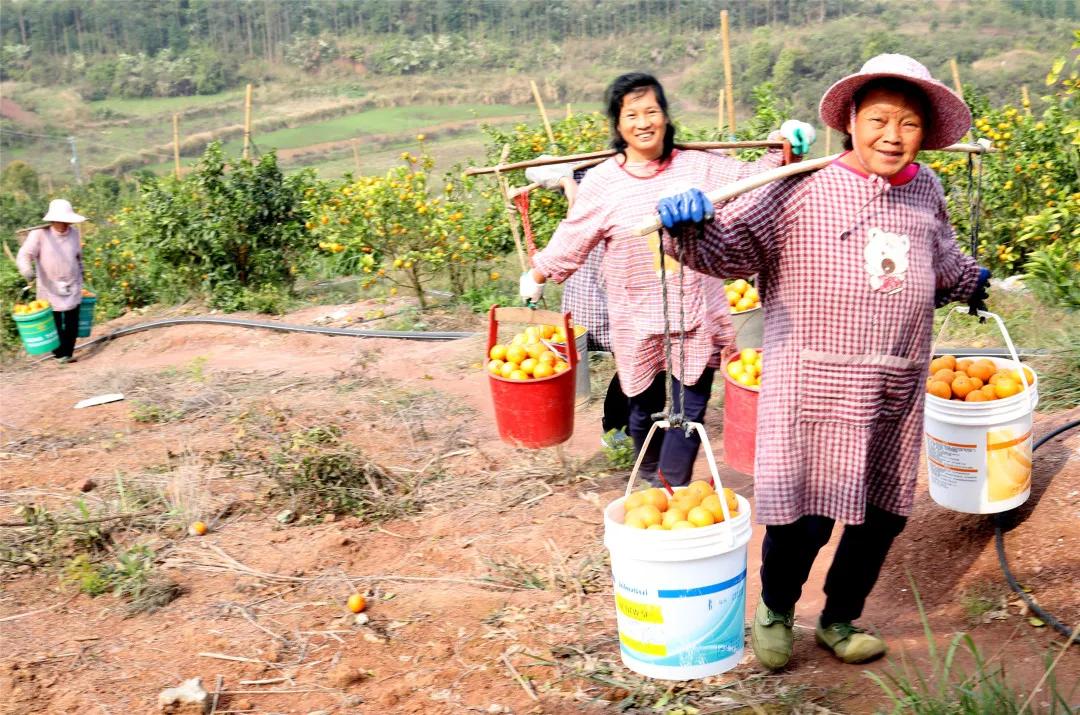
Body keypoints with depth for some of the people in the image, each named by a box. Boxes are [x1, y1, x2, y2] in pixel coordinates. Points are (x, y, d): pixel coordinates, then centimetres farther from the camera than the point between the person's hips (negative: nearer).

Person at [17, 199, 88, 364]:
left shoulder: (74, 233, 0)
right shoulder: (40, 234, -14)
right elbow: (24, 255, -17)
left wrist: (80, 277, 25)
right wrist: (27, 270, -37)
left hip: (73, 290, 3)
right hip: (50, 290, -3)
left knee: (72, 324, 6)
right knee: (55, 325, 2)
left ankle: (68, 353, 21)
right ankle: (60, 354, 18)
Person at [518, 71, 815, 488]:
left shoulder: (698, 166, -1)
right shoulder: (602, 182, -4)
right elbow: (572, 239, 6)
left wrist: (786, 151, -21)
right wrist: (536, 277, 13)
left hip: (697, 320, 1)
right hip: (638, 324, 0)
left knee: (689, 412, 0)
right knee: (645, 410, 14)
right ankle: (652, 482, 38)